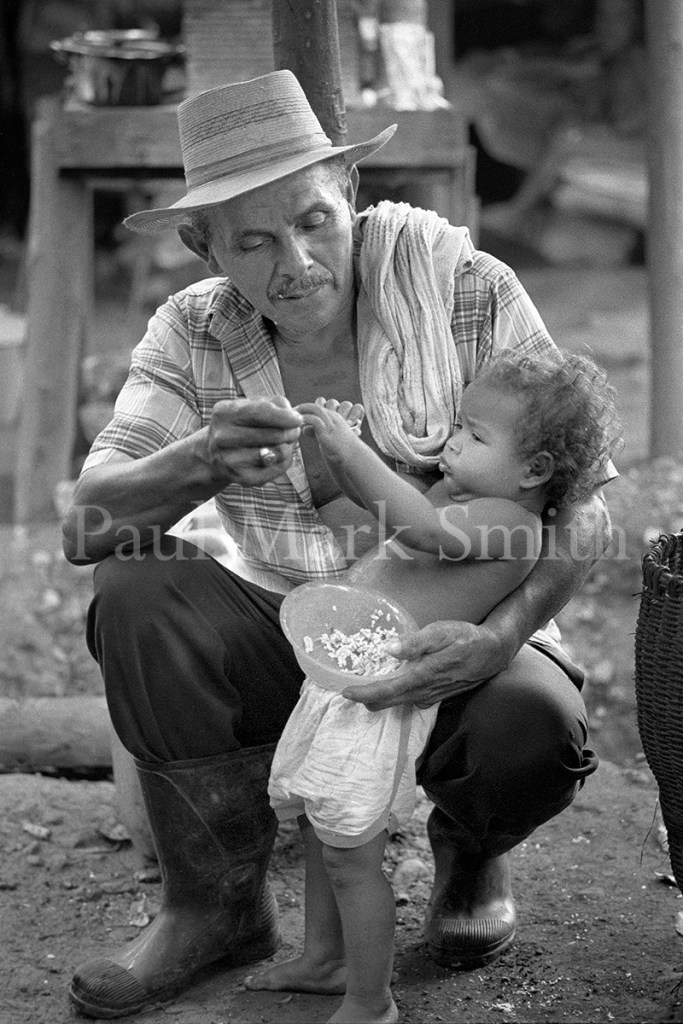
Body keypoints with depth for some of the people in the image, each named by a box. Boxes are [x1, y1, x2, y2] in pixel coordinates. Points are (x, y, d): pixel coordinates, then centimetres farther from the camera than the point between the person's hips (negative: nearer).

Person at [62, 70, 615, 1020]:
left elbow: (578, 506, -13)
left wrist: (500, 636, -33)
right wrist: (197, 462, -36)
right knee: (138, 595, -24)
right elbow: (86, 523, -14)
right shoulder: (193, 335, -4)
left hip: (449, 644, -2)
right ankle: (219, 903, -7)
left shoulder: (469, 292, -12)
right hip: (288, 637, 2)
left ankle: (469, 848, 6)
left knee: (534, 727, -34)